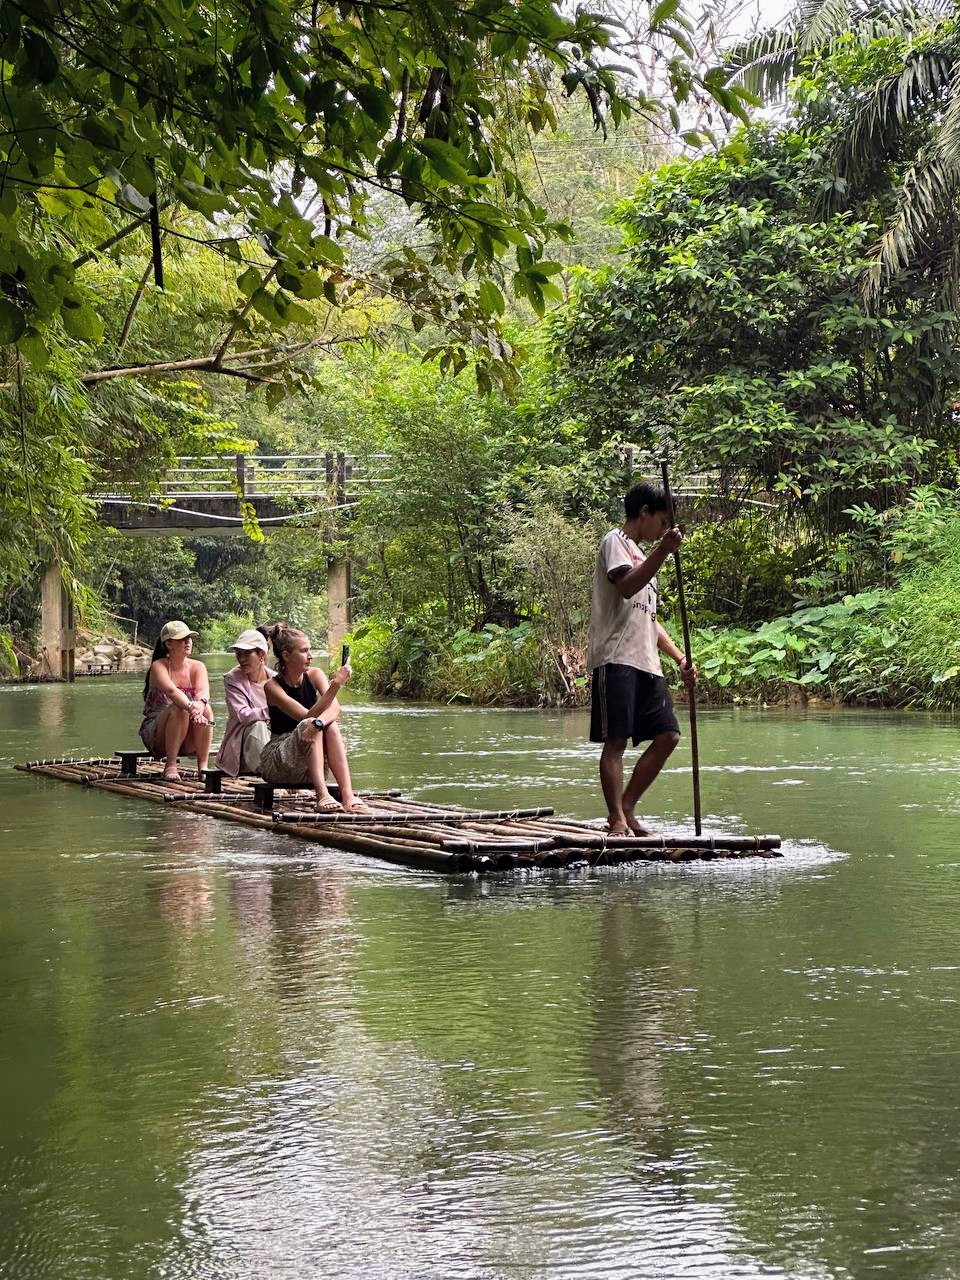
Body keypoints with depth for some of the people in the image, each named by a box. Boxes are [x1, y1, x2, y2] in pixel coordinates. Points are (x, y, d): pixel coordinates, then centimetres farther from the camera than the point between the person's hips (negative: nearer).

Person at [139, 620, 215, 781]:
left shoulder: (197, 667, 2)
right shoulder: (158, 666, -10)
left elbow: (204, 691, -19)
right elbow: (171, 690, -31)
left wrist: (200, 703, -44)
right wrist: (190, 707, -50)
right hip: (155, 735, -3)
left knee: (206, 709, -25)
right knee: (179, 709, -32)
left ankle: (203, 766, -23)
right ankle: (170, 766, -28)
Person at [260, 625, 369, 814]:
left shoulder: (314, 675, 0)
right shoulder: (272, 686, -15)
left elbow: (335, 708, -16)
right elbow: (307, 717, -26)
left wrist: (318, 722, -38)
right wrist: (335, 685, -35)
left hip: (310, 759, 4)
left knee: (330, 726, -24)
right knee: (308, 726, -29)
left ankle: (348, 796, -36)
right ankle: (322, 796, -43)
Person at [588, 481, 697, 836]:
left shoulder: (641, 556, 29)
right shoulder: (615, 542, 1)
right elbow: (626, 586, -20)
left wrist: (680, 659, 18)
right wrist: (663, 551, -28)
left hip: (646, 663, 9)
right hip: (616, 660, -9)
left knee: (668, 735, 4)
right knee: (615, 740, -9)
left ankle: (626, 810, 10)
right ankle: (617, 820, -8)